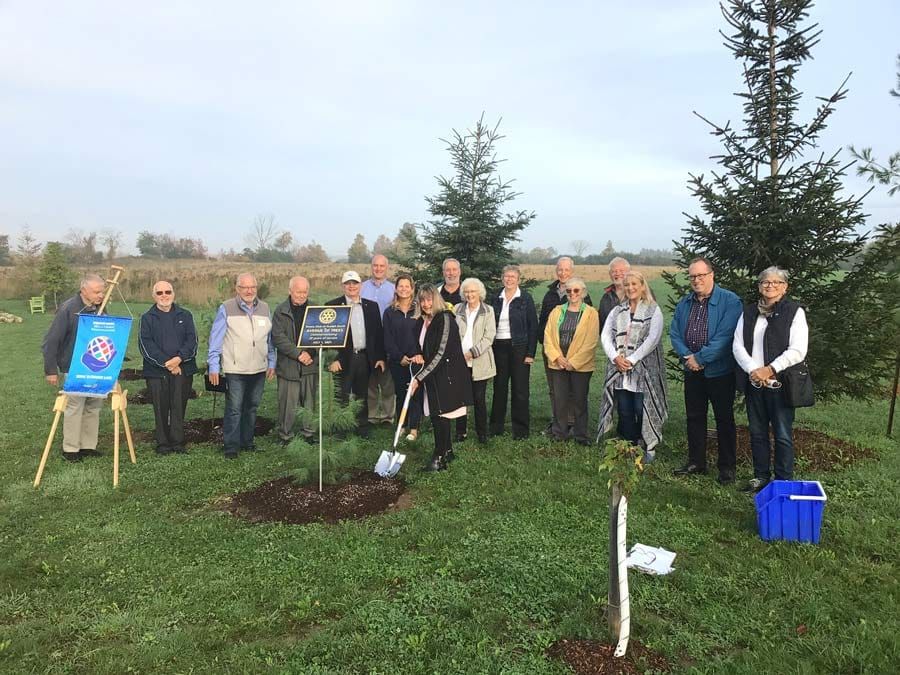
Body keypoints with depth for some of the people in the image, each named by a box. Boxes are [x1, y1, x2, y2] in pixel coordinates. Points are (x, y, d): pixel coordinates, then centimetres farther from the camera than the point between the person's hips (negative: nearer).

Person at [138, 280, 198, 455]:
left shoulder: (185, 315, 11)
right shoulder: (147, 318, 7)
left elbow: (192, 340, 3)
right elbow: (145, 344, -2)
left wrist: (179, 358, -13)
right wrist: (165, 363, -12)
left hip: (182, 369, 1)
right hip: (156, 371, -1)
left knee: (179, 408, 2)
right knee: (161, 409, 2)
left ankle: (178, 443, 9)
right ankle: (163, 444, 11)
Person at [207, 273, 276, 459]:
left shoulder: (264, 308, 9)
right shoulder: (226, 308, -3)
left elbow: (270, 339, 13)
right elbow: (215, 338, -3)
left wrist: (272, 363, 10)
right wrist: (213, 366, -7)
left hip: (259, 369, 4)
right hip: (234, 369, -4)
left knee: (252, 407, 13)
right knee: (234, 408, -3)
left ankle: (247, 441, 25)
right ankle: (231, 446, 7)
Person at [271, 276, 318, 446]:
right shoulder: (281, 311, 1)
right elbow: (278, 337, -9)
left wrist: (310, 354, -10)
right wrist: (298, 353, -15)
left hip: (310, 364, 2)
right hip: (288, 366, -2)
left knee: (309, 403, 8)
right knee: (287, 404, 2)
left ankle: (308, 433, 21)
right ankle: (285, 436, 15)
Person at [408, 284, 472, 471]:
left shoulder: (445, 319, -15)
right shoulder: (422, 322, 9)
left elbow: (441, 353, -21)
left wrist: (419, 378, -22)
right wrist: (419, 356, -3)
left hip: (446, 375, -7)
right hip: (431, 375, 8)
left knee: (439, 415, -6)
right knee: (437, 415, 11)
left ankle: (439, 458, 2)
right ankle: (447, 451, 26)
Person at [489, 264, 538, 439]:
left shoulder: (526, 299, -2)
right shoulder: (496, 300, 9)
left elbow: (533, 326, -4)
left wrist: (531, 353, -10)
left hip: (519, 347, -3)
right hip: (499, 348, 4)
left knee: (520, 389, 0)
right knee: (499, 387, 9)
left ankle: (520, 429, 10)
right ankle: (496, 426, 19)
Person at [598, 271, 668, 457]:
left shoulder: (653, 310, 1)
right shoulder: (617, 311, 14)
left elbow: (652, 339, -10)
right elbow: (605, 335, 5)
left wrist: (632, 360, -15)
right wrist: (615, 357, -10)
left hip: (643, 370, -4)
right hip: (619, 370, 4)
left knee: (642, 411, -3)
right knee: (624, 412, 7)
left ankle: (648, 448, 11)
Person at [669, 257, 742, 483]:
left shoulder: (729, 301, -11)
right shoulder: (684, 303, 8)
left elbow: (724, 337, -20)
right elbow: (674, 333, 5)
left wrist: (699, 358, -18)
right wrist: (686, 356, -12)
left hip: (720, 371, -5)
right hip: (692, 372, 6)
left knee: (724, 420, 6)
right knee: (694, 417, 13)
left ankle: (727, 467, 18)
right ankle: (696, 462, 26)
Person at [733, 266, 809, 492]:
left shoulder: (794, 312, -3)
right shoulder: (749, 312, 10)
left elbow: (798, 351, -12)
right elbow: (738, 345, 3)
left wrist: (770, 370, -17)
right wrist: (753, 370, -12)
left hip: (780, 384, -4)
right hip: (753, 383, 4)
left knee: (783, 435, 2)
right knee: (757, 433, 13)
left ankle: (784, 481, 15)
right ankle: (761, 476, 26)